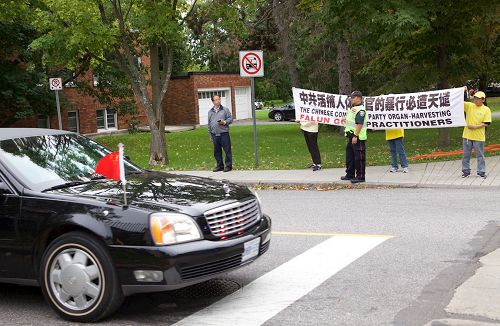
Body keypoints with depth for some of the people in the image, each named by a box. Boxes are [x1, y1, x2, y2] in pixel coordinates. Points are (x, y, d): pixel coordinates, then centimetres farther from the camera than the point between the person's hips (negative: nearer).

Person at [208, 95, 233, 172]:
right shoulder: (210, 112, 14)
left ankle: (228, 165, 5)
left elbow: (230, 119, 2)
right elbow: (209, 124, 17)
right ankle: (219, 166, 18)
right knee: (217, 151, 8)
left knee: (227, 150, -3)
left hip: (224, 134, -4)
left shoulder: (225, 110, 3)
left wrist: (224, 122, -16)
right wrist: (210, 135, 15)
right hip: (215, 135, 4)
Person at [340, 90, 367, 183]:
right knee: (350, 156, 16)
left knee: (359, 157, -4)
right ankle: (350, 174, 27)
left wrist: (355, 136, -26)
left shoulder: (360, 110, -16)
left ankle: (360, 176, 1)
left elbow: (359, 124, -23)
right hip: (351, 136, 10)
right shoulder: (352, 108, 16)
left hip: (358, 138, -10)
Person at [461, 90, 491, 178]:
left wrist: (475, 127, -16)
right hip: (467, 135, 3)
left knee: (480, 155, 5)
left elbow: (486, 123, -8)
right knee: (466, 155, 9)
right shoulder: (469, 106, 4)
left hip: (479, 137, -3)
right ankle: (466, 171, 20)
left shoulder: (486, 110, -3)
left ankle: (481, 172, 14)